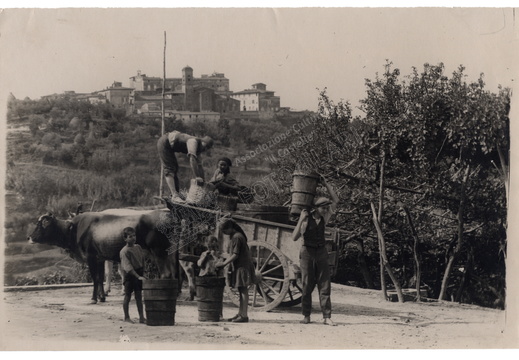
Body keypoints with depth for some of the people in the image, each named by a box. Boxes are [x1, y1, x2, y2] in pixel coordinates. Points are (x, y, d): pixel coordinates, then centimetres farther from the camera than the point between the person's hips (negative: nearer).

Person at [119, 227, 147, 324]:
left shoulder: (138, 247, 5)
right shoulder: (124, 251, -17)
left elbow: (143, 260, 16)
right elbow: (128, 267, -24)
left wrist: (143, 274, 13)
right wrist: (138, 276, -31)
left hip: (139, 274, 6)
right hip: (129, 275, -6)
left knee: (139, 296, 7)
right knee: (128, 296, 3)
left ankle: (141, 318, 8)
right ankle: (126, 317, 13)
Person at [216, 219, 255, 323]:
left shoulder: (236, 237, -15)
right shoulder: (236, 236, 16)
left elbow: (235, 255, -18)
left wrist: (224, 264, -14)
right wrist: (224, 262, 16)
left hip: (242, 266, -10)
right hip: (240, 267, 10)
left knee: (243, 291, -9)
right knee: (241, 291, 11)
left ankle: (244, 315, -9)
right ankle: (240, 314, 15)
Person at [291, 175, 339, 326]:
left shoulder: (324, 217, 2)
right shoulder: (306, 219, -11)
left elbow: (335, 200, 5)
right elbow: (294, 238, -16)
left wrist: (325, 184, -2)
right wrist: (301, 220, -25)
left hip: (321, 252, 4)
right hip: (307, 252, -3)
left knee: (324, 285, -3)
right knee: (307, 285, 1)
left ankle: (327, 317, -5)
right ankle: (306, 316, 11)